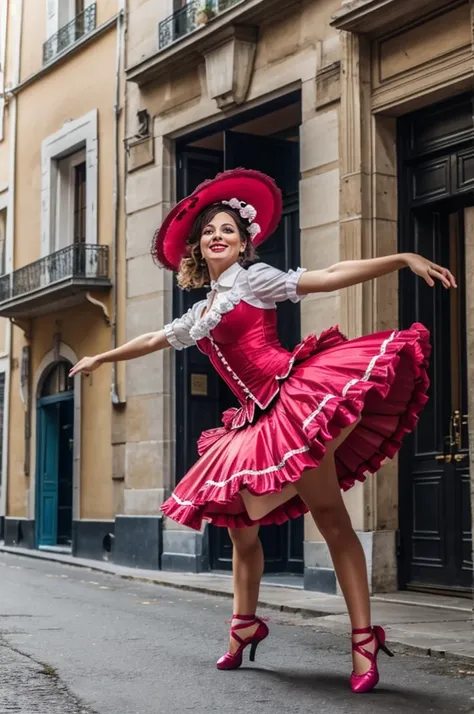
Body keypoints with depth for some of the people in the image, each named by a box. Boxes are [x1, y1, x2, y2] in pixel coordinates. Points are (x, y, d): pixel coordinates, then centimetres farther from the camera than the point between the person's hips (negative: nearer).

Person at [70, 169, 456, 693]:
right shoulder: (200, 314, 22)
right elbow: (154, 340, 38)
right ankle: (245, 624, 29)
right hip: (253, 421, 7)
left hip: (294, 399, -7)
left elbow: (332, 276, -6)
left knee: (330, 517, -10)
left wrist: (404, 259, -16)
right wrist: (101, 358, 51)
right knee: (241, 529, 11)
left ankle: (364, 638, -10)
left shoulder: (255, 279, 3)